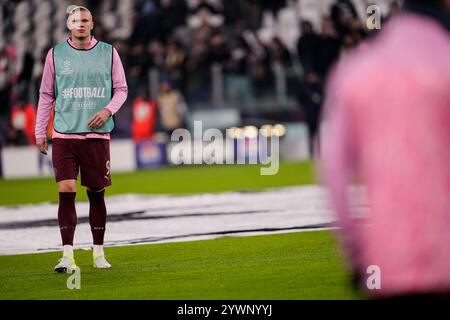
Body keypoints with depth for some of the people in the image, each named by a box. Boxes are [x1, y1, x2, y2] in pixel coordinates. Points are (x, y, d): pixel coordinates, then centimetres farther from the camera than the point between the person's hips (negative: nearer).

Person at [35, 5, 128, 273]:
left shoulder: (108, 53, 4)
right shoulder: (56, 54, 5)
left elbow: (121, 89, 10)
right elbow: (46, 95, 10)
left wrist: (108, 110, -9)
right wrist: (40, 132, 6)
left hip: (97, 135, 1)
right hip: (64, 136, -1)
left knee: (97, 194, 7)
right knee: (66, 192, -10)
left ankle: (98, 252, 19)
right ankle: (68, 255, -11)